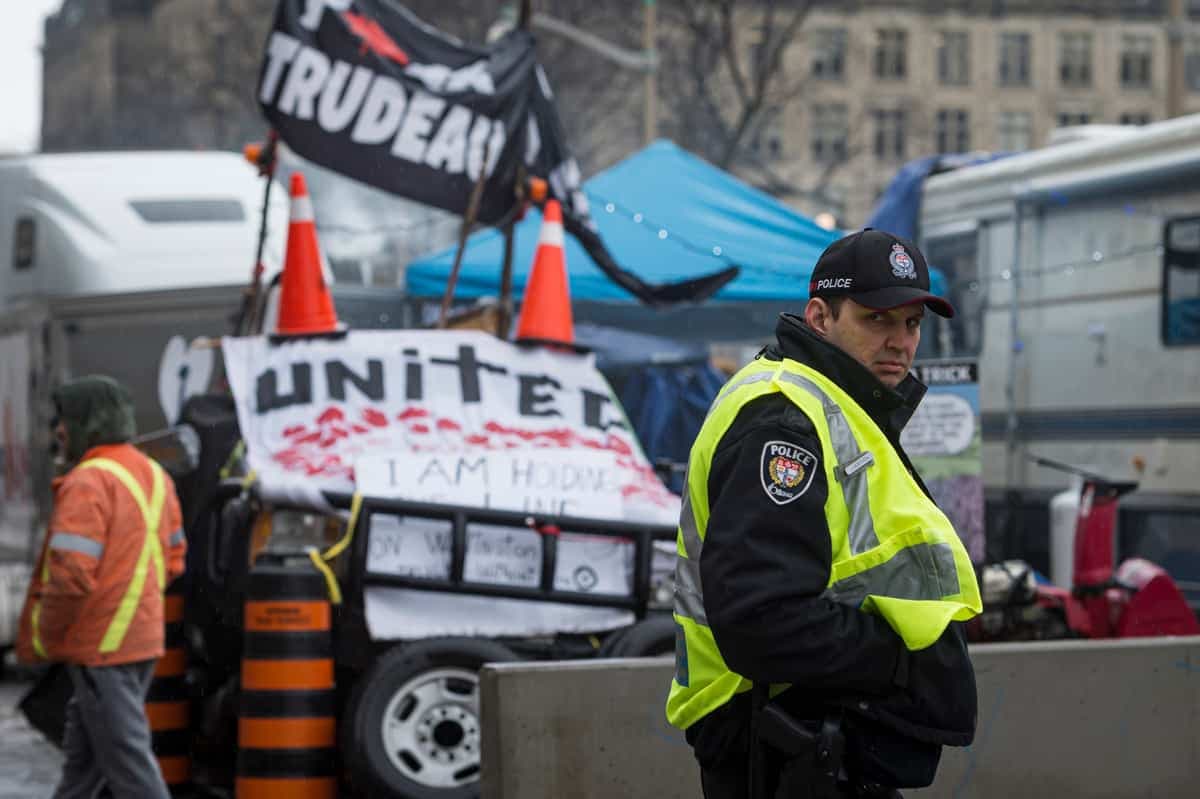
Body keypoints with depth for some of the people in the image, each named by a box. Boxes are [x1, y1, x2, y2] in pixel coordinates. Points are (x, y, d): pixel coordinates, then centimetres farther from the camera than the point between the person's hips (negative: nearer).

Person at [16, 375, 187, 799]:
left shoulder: (87, 483, -18)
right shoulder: (153, 475, 11)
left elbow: (72, 575, -25)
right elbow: (172, 559, 19)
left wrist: (43, 639, -12)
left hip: (101, 648, -9)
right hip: (142, 640, 9)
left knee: (127, 759, -6)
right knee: (83, 752, 20)